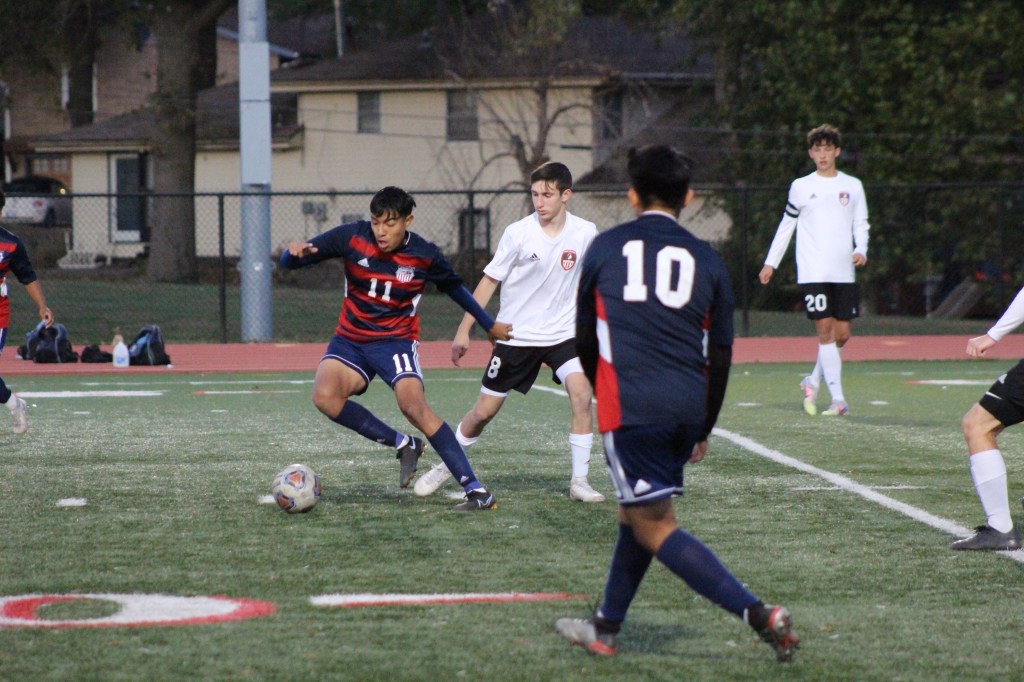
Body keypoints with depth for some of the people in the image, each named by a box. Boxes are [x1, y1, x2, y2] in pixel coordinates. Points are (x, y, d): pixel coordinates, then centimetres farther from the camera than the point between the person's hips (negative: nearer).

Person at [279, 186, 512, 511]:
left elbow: (456, 288, 12)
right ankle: (402, 445, -8)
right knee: (325, 396, -27)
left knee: (414, 406, -28)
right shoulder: (352, 237, -9)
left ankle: (476, 489, -25)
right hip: (350, 339, 3)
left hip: (396, 341, -2)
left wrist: (490, 325, 21)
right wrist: (294, 252, -31)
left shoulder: (425, 255, -9)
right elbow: (289, 262, -6)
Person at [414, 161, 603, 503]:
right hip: (516, 335, -1)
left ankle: (579, 481, -12)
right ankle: (446, 467, 29)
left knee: (582, 395, -22)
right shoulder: (518, 233, -12)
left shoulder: (585, 233, -6)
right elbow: (489, 281, -3)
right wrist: (464, 330, -3)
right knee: (484, 411, 5)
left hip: (563, 334, 1)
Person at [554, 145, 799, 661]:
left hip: (629, 406, -4)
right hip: (688, 406, 4)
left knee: (654, 527, -3)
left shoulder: (606, 247, 6)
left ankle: (759, 614, -15)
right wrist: (703, 430, 24)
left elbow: (585, 335, 16)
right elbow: (720, 356, 12)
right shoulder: (707, 260, 10)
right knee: (635, 510, 22)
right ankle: (605, 627, 31)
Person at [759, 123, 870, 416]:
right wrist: (771, 262, 12)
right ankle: (838, 398, -10)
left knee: (842, 333, 1)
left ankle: (813, 381, 24)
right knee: (825, 330, -10)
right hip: (812, 272, -2)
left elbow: (861, 225, 14)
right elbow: (786, 225, 14)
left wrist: (861, 250, -5)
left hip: (844, 272, 2)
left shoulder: (852, 186, 10)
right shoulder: (801, 187, 7)